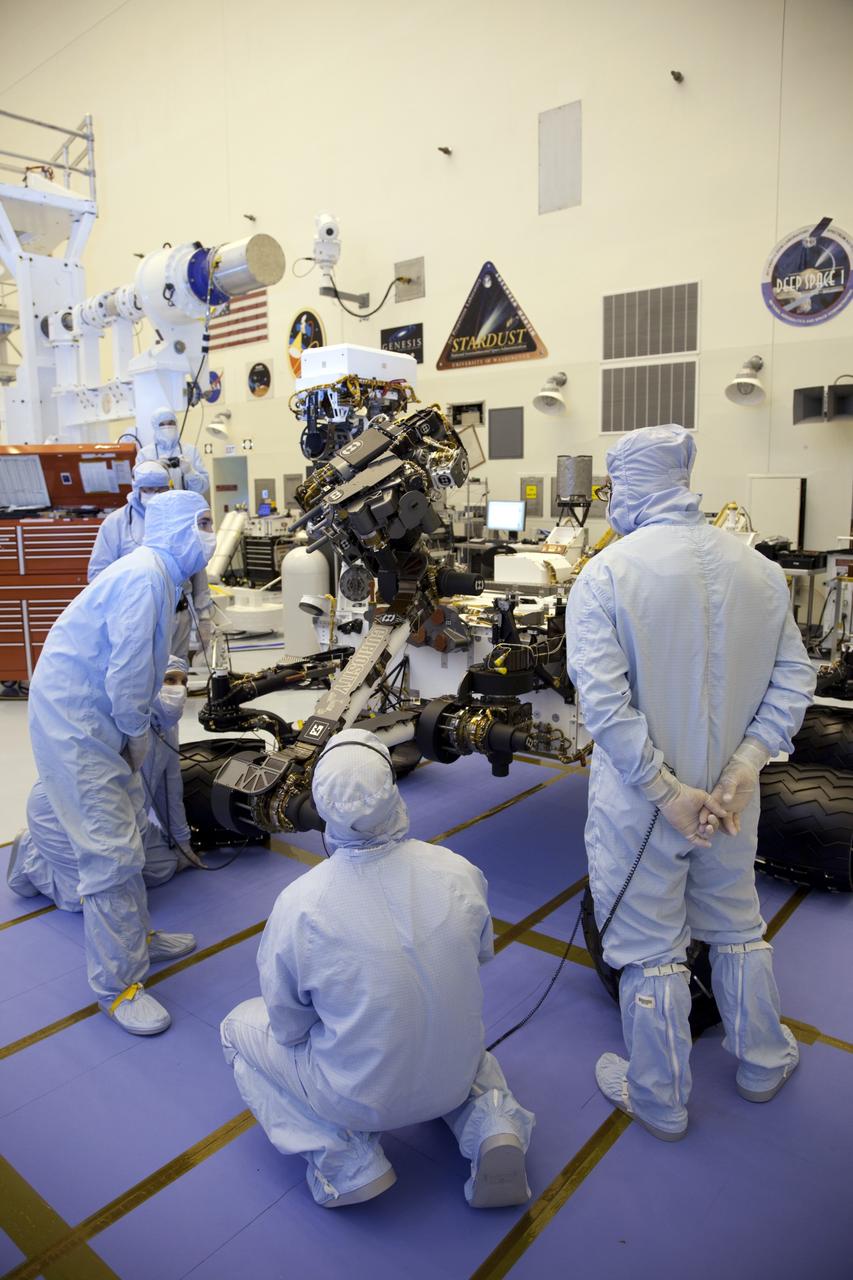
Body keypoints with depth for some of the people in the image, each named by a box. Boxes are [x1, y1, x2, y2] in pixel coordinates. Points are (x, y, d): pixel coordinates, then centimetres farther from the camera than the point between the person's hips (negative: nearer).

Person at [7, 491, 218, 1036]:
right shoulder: (146, 574, -19)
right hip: (74, 720, -10)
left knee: (121, 834, 18)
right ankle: (118, 985, 9)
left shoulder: (159, 574, 14)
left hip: (98, 719, 10)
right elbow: (127, 669, -23)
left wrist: (137, 730, 13)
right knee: (112, 852, -5)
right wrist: (137, 734, -8)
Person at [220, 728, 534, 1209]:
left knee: (240, 1027, 18)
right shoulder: (461, 873, -19)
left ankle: (343, 1160, 4)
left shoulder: (299, 904, -26)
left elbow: (288, 1029, -10)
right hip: (456, 1078, 3)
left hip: (362, 1096, -3)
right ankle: (491, 1123, 10)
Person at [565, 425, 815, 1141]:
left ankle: (660, 1100, 33)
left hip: (640, 799, -4)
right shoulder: (759, 568, -2)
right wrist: (741, 767, -7)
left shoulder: (606, 576, -17)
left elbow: (604, 702, -24)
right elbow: (793, 679, -3)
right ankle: (762, 1062, 47)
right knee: (738, 926, 26)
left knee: (650, 949, 13)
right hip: (730, 797, 5)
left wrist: (666, 793, -18)